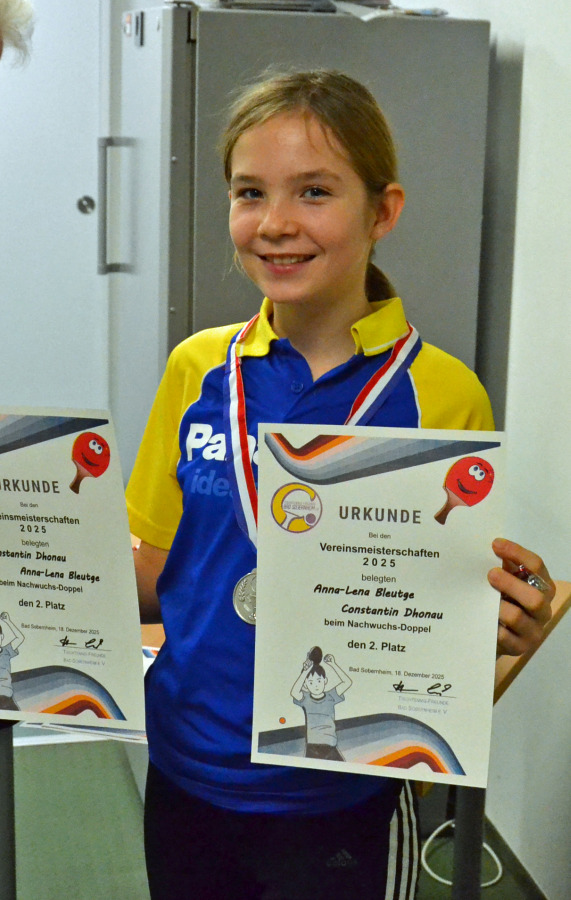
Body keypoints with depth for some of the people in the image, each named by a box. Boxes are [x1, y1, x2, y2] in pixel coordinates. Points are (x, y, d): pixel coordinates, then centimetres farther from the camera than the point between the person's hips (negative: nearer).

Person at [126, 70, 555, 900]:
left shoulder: (442, 395, -12)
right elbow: (155, 579, 4)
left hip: (343, 802, -3)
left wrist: (508, 630, -24)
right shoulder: (197, 370, -2)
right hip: (186, 777, 3)